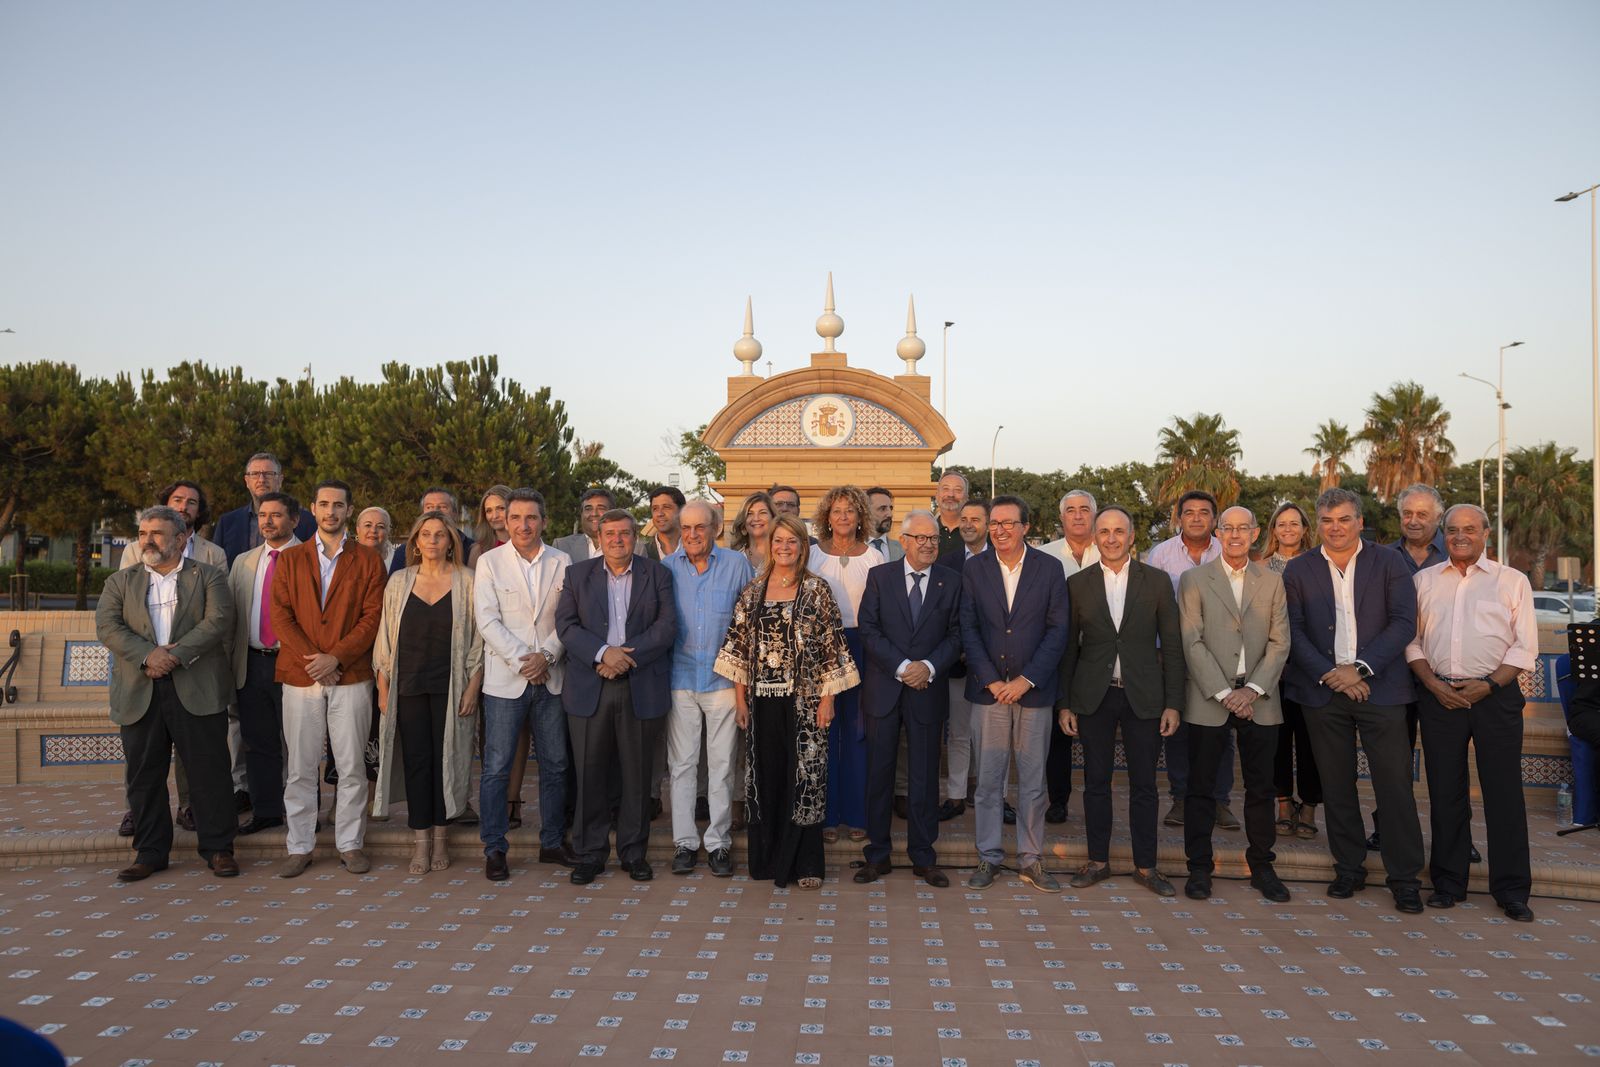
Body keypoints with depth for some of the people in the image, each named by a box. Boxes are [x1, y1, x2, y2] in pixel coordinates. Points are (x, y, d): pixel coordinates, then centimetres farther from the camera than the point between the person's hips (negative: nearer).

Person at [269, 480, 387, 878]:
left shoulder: (368, 560, 7)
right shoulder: (290, 559, 11)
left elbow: (372, 617, -1)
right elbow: (280, 616, 3)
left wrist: (335, 657, -12)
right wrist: (310, 659, -10)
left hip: (351, 677, -1)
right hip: (300, 678, 1)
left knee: (352, 767, 2)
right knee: (300, 769, 5)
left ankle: (350, 844, 13)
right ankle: (299, 847, 15)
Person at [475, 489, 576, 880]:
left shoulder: (561, 562, 6)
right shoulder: (489, 562, 1)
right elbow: (488, 621, -6)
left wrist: (546, 655, -13)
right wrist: (522, 660, -13)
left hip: (551, 677, 2)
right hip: (505, 679, -2)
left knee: (555, 765, 9)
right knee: (497, 767, 0)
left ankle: (553, 841, 22)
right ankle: (494, 849, 11)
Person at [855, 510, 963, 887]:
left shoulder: (952, 582, 5)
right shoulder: (879, 576, 2)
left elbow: (956, 635, 2)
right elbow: (869, 630, -5)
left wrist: (929, 666, -13)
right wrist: (901, 667, -14)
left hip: (928, 691, 1)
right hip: (883, 689, 0)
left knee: (925, 777, 7)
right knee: (879, 773, 6)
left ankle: (923, 857, 18)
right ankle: (877, 854, 17)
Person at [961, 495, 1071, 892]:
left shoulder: (1049, 569, 1)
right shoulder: (974, 569, 3)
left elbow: (1058, 630, -2)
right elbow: (968, 630, 0)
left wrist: (1026, 679, -10)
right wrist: (992, 681, -8)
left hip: (1033, 690, 0)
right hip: (988, 690, 0)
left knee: (1033, 780, 7)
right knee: (988, 779, 5)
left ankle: (1031, 859, 18)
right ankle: (988, 857, 16)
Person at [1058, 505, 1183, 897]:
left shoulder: (1157, 582, 1)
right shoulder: (1077, 584, 3)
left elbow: (1172, 645, 2)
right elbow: (1068, 647, 5)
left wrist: (1173, 703, -3)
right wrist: (1064, 702, 1)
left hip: (1143, 697, 0)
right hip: (1093, 698, 1)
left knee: (1144, 784, 7)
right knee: (1096, 782, 8)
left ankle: (1146, 866, 19)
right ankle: (1098, 861, 21)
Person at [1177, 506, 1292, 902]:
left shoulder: (1272, 582, 10)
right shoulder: (1194, 580, 2)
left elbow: (1279, 642, 4)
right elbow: (1192, 643, -5)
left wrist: (1252, 690, -9)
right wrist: (1223, 693, -12)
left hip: (1258, 700, 2)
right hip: (1209, 699, -2)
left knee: (1261, 787, 9)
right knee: (1201, 787, 3)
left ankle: (1262, 866, 21)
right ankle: (1199, 868, 12)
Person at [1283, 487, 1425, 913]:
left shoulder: (1388, 563, 4)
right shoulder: (1298, 570, 7)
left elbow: (1404, 623, -4)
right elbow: (1293, 631, 1)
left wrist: (1359, 668, -13)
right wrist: (1329, 674, -11)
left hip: (1380, 688, -1)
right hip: (1323, 691, 2)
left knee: (1395, 786, -1)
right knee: (1336, 786, 9)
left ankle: (1405, 878, 10)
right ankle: (1348, 870, 21)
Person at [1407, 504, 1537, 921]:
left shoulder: (1512, 581, 5)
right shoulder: (1423, 580, 11)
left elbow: (1524, 646, 1)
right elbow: (1411, 640, 9)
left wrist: (1489, 685, -11)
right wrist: (1434, 684, -4)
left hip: (1495, 695, -2)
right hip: (1439, 695, 2)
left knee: (1504, 791, 0)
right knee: (1445, 791, 7)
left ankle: (1512, 890, 11)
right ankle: (1448, 882, 18)